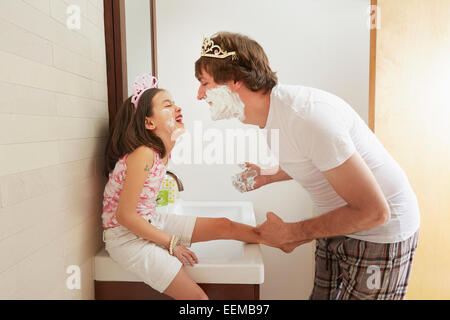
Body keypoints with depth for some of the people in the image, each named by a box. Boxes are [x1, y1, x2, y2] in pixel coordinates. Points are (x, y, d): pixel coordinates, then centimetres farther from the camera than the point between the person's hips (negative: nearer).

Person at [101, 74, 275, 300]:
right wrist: (171, 243, -16)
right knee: (198, 297, -12)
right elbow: (124, 215, -24)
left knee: (224, 226, 6)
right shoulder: (143, 154, -27)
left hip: (151, 223, 8)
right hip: (126, 235, -8)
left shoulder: (162, 150, -1)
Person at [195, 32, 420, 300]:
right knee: (322, 295, 15)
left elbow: (374, 211, -27)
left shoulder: (307, 116, -31)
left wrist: (291, 233, -19)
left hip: (381, 230, -7)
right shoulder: (269, 117, -3)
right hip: (338, 225, 8)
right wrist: (271, 175, 5)